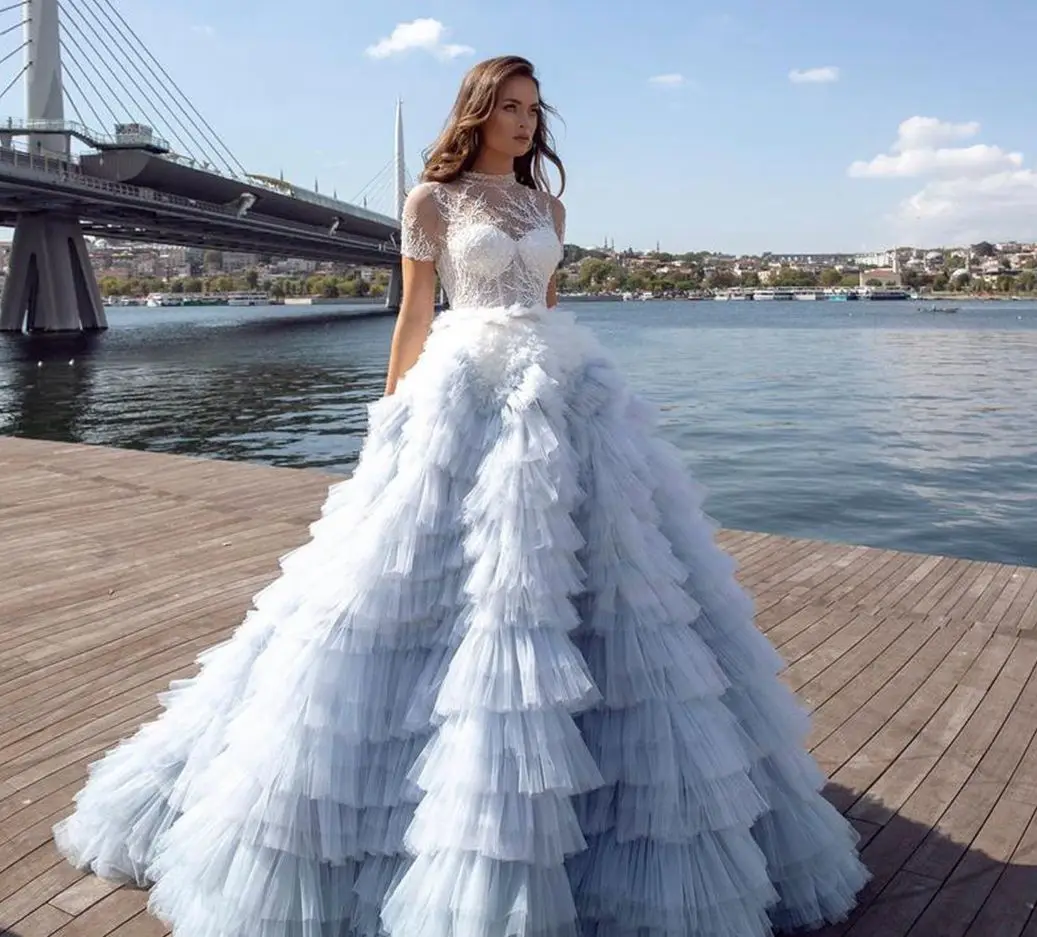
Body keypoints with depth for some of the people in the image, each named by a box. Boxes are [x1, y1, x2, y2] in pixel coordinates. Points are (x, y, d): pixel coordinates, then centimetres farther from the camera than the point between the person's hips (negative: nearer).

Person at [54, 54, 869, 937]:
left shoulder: (547, 207, 17)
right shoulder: (433, 200, 4)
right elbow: (413, 317, 3)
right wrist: (393, 421, 1)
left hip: (563, 395, 5)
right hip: (462, 394, -5)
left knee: (589, 559, 3)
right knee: (458, 572, -7)